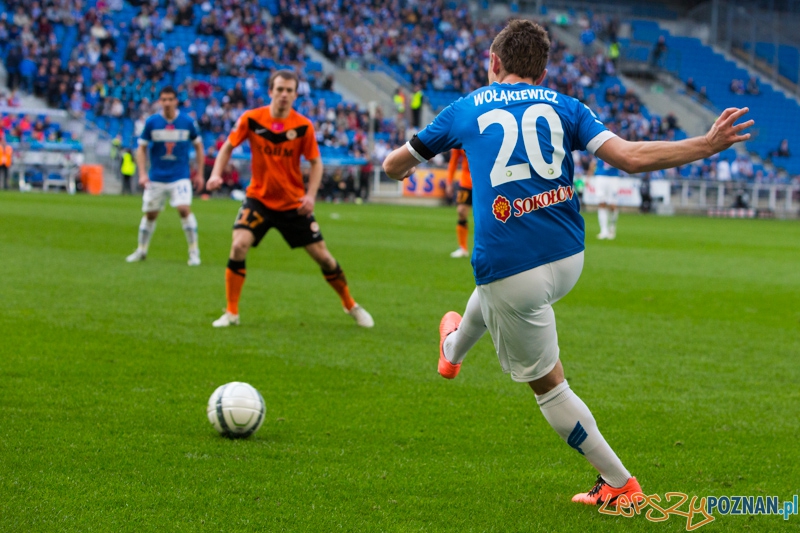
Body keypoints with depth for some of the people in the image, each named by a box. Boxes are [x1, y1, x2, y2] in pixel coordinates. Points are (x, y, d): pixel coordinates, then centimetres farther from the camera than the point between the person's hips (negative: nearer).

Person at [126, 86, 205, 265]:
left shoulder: (188, 122, -4)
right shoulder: (151, 122, -4)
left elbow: (198, 146, 9)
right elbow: (141, 148, 2)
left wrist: (199, 174, 7)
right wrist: (142, 173, -8)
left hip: (180, 177, -1)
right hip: (156, 177, 1)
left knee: (184, 209, -19)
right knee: (150, 214, 8)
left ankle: (194, 251, -8)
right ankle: (141, 251, 27)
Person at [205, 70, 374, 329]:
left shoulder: (303, 126, -11)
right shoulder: (251, 119, -11)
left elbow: (316, 162, -2)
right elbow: (228, 147, 3)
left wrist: (310, 195, -17)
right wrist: (217, 174, -13)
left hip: (294, 203, 0)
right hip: (259, 198, 0)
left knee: (322, 255, 2)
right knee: (239, 245, -22)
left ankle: (351, 306, 25)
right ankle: (231, 313, -9)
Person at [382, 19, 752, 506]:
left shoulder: (465, 110, 7)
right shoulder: (564, 107, 8)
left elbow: (395, 165, 19)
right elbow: (631, 158, -6)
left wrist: (403, 170, 45)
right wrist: (708, 145, 2)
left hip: (512, 271, -4)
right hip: (569, 259, 4)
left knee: (547, 384, 12)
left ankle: (619, 484, 16)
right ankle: (453, 351, 65)